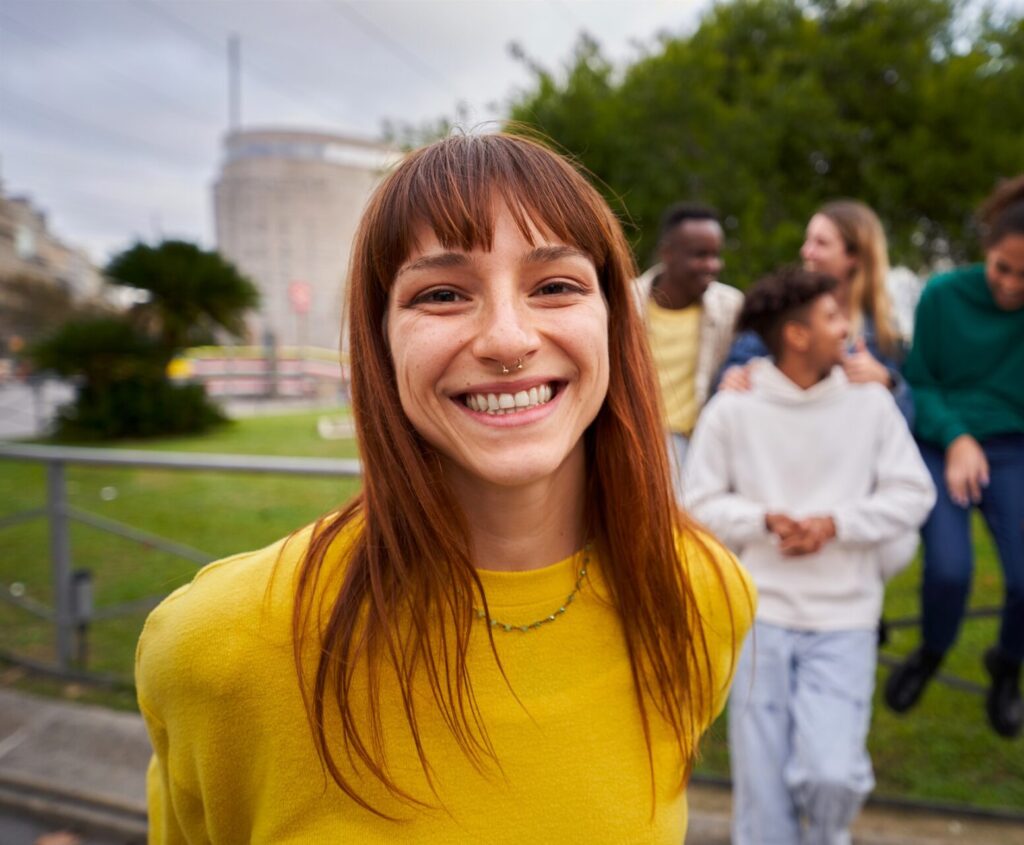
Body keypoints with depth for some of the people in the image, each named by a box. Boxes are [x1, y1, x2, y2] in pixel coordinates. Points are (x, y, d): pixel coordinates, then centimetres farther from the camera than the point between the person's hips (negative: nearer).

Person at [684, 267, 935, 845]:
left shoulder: (870, 401, 1)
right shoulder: (733, 410, -3)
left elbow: (913, 494, 2)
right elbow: (703, 502, 1)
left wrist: (834, 523, -12)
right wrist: (764, 519, -16)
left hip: (845, 617, 1)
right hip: (761, 611, 0)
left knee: (832, 774, -7)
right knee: (762, 781, 6)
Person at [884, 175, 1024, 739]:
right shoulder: (945, 295, -7)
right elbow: (919, 381, 0)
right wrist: (955, 438, -15)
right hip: (941, 445, -1)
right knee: (949, 566, -18)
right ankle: (931, 653, 18)